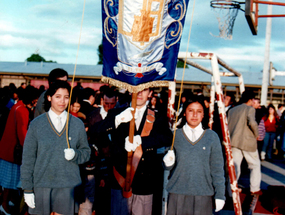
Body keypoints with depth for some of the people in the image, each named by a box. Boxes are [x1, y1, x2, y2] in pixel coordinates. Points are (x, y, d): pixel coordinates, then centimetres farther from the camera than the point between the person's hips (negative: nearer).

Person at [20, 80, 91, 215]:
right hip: (42, 185, -1)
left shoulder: (78, 124, 7)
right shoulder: (36, 124, 2)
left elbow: (86, 152, 12)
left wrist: (75, 155, -11)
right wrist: (27, 188, 0)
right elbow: (28, 158, 3)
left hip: (69, 186, 1)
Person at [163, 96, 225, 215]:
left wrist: (219, 194, 1)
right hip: (177, 194, 1)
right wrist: (167, 162, -15)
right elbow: (168, 166, 8)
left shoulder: (212, 136, 2)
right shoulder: (175, 135, 3)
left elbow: (217, 168, 4)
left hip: (203, 194, 0)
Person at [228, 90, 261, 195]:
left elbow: (227, 125, 10)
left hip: (234, 142, 5)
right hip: (248, 142, -4)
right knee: (255, 165, 15)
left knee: (234, 167, 5)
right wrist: (256, 134, -6)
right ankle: (254, 188, 20)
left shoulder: (232, 110, 13)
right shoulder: (250, 109, -4)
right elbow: (252, 122, -21)